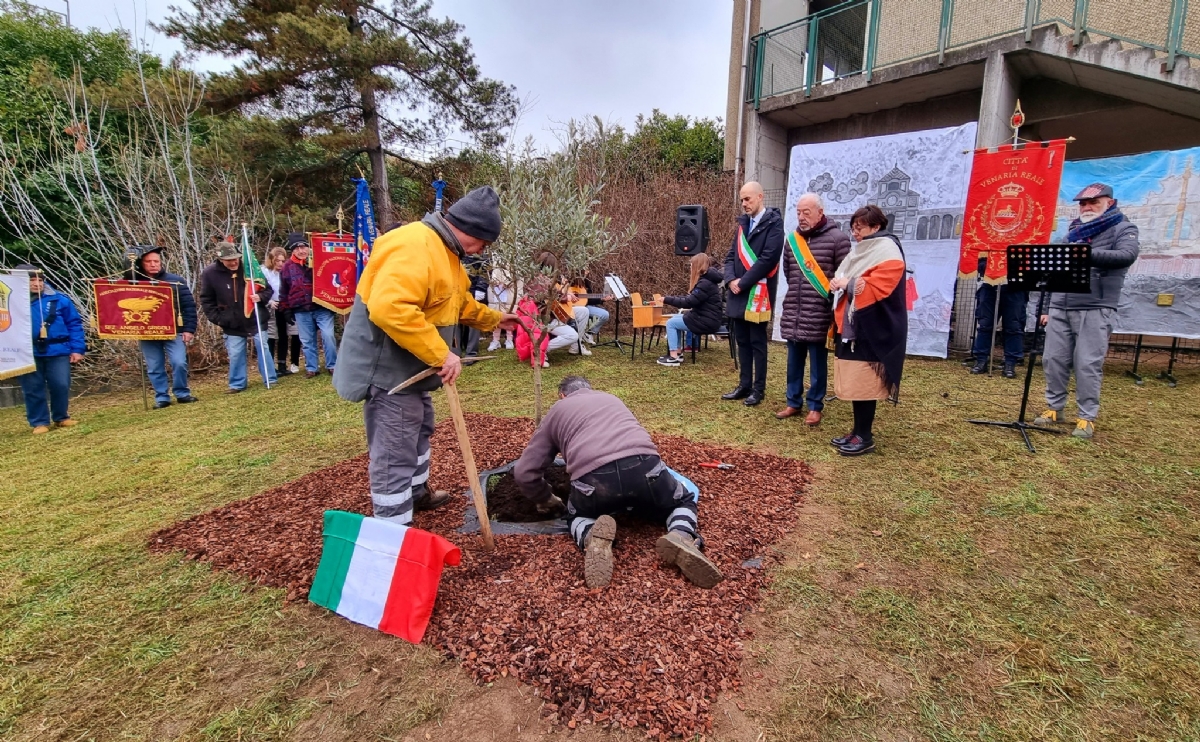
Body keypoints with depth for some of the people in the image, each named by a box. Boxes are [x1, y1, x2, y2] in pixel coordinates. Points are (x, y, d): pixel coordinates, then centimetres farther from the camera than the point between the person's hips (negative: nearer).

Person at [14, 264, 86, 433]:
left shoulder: (58, 299, -2)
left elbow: (74, 324, 2)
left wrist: (77, 349, -3)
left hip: (57, 351, 0)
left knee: (61, 386, 4)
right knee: (33, 389, 8)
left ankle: (61, 417, 23)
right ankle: (39, 422, 19)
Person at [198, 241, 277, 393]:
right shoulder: (210, 274, -7)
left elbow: (268, 289, 3)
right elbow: (206, 300, 2)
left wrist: (260, 297, -18)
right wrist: (217, 319, -4)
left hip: (256, 321, -1)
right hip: (232, 325, 1)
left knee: (263, 349, 5)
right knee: (236, 355, 7)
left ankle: (270, 379, 16)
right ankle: (237, 384, 20)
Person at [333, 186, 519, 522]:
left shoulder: (442, 250, 12)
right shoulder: (415, 246, -25)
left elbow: (457, 302, 27)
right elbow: (389, 308, -38)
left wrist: (493, 318, 31)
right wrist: (440, 354, -34)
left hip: (408, 366, 11)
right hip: (387, 366, -11)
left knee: (419, 429, 26)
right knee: (395, 452, -4)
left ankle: (416, 493, 46)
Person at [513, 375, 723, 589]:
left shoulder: (556, 412, 29)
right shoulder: (611, 399, 37)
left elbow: (524, 473, 25)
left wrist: (546, 500, 43)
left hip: (594, 477, -1)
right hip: (645, 465, 2)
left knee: (577, 517, 32)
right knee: (684, 502, 31)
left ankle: (592, 537, -4)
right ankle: (682, 538, -4)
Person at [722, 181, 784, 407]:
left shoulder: (773, 222, -7)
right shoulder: (743, 222, 16)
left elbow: (768, 259, -17)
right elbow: (732, 255, 13)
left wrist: (743, 282, -15)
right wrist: (731, 279, -5)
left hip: (758, 293, -7)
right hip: (738, 293, 7)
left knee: (757, 342, 2)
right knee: (742, 341, 12)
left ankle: (758, 389, 12)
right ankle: (744, 385, 22)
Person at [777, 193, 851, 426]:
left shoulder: (837, 238, -6)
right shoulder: (792, 239, 9)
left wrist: (830, 300, -3)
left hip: (820, 315, -5)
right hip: (793, 313, 5)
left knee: (818, 363, 5)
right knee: (794, 361, 13)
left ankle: (815, 407, 17)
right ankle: (794, 402, 25)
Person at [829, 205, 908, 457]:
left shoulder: (887, 252, -10)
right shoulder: (861, 250, 19)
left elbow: (877, 288, -23)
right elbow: (847, 280, 24)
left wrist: (847, 283, -17)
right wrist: (838, 283, 4)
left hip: (870, 331, -9)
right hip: (851, 327, 9)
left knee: (863, 384, -5)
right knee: (853, 382, 11)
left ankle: (865, 437, 5)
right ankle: (858, 432, 20)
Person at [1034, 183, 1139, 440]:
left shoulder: (1123, 228, 5)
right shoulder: (1074, 231, 20)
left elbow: (1127, 255, -17)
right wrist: (1049, 308, 17)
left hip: (1095, 309, -5)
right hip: (1061, 308, 5)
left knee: (1088, 365, -6)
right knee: (1053, 360, 4)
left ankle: (1087, 418, 3)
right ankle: (1054, 408, 16)